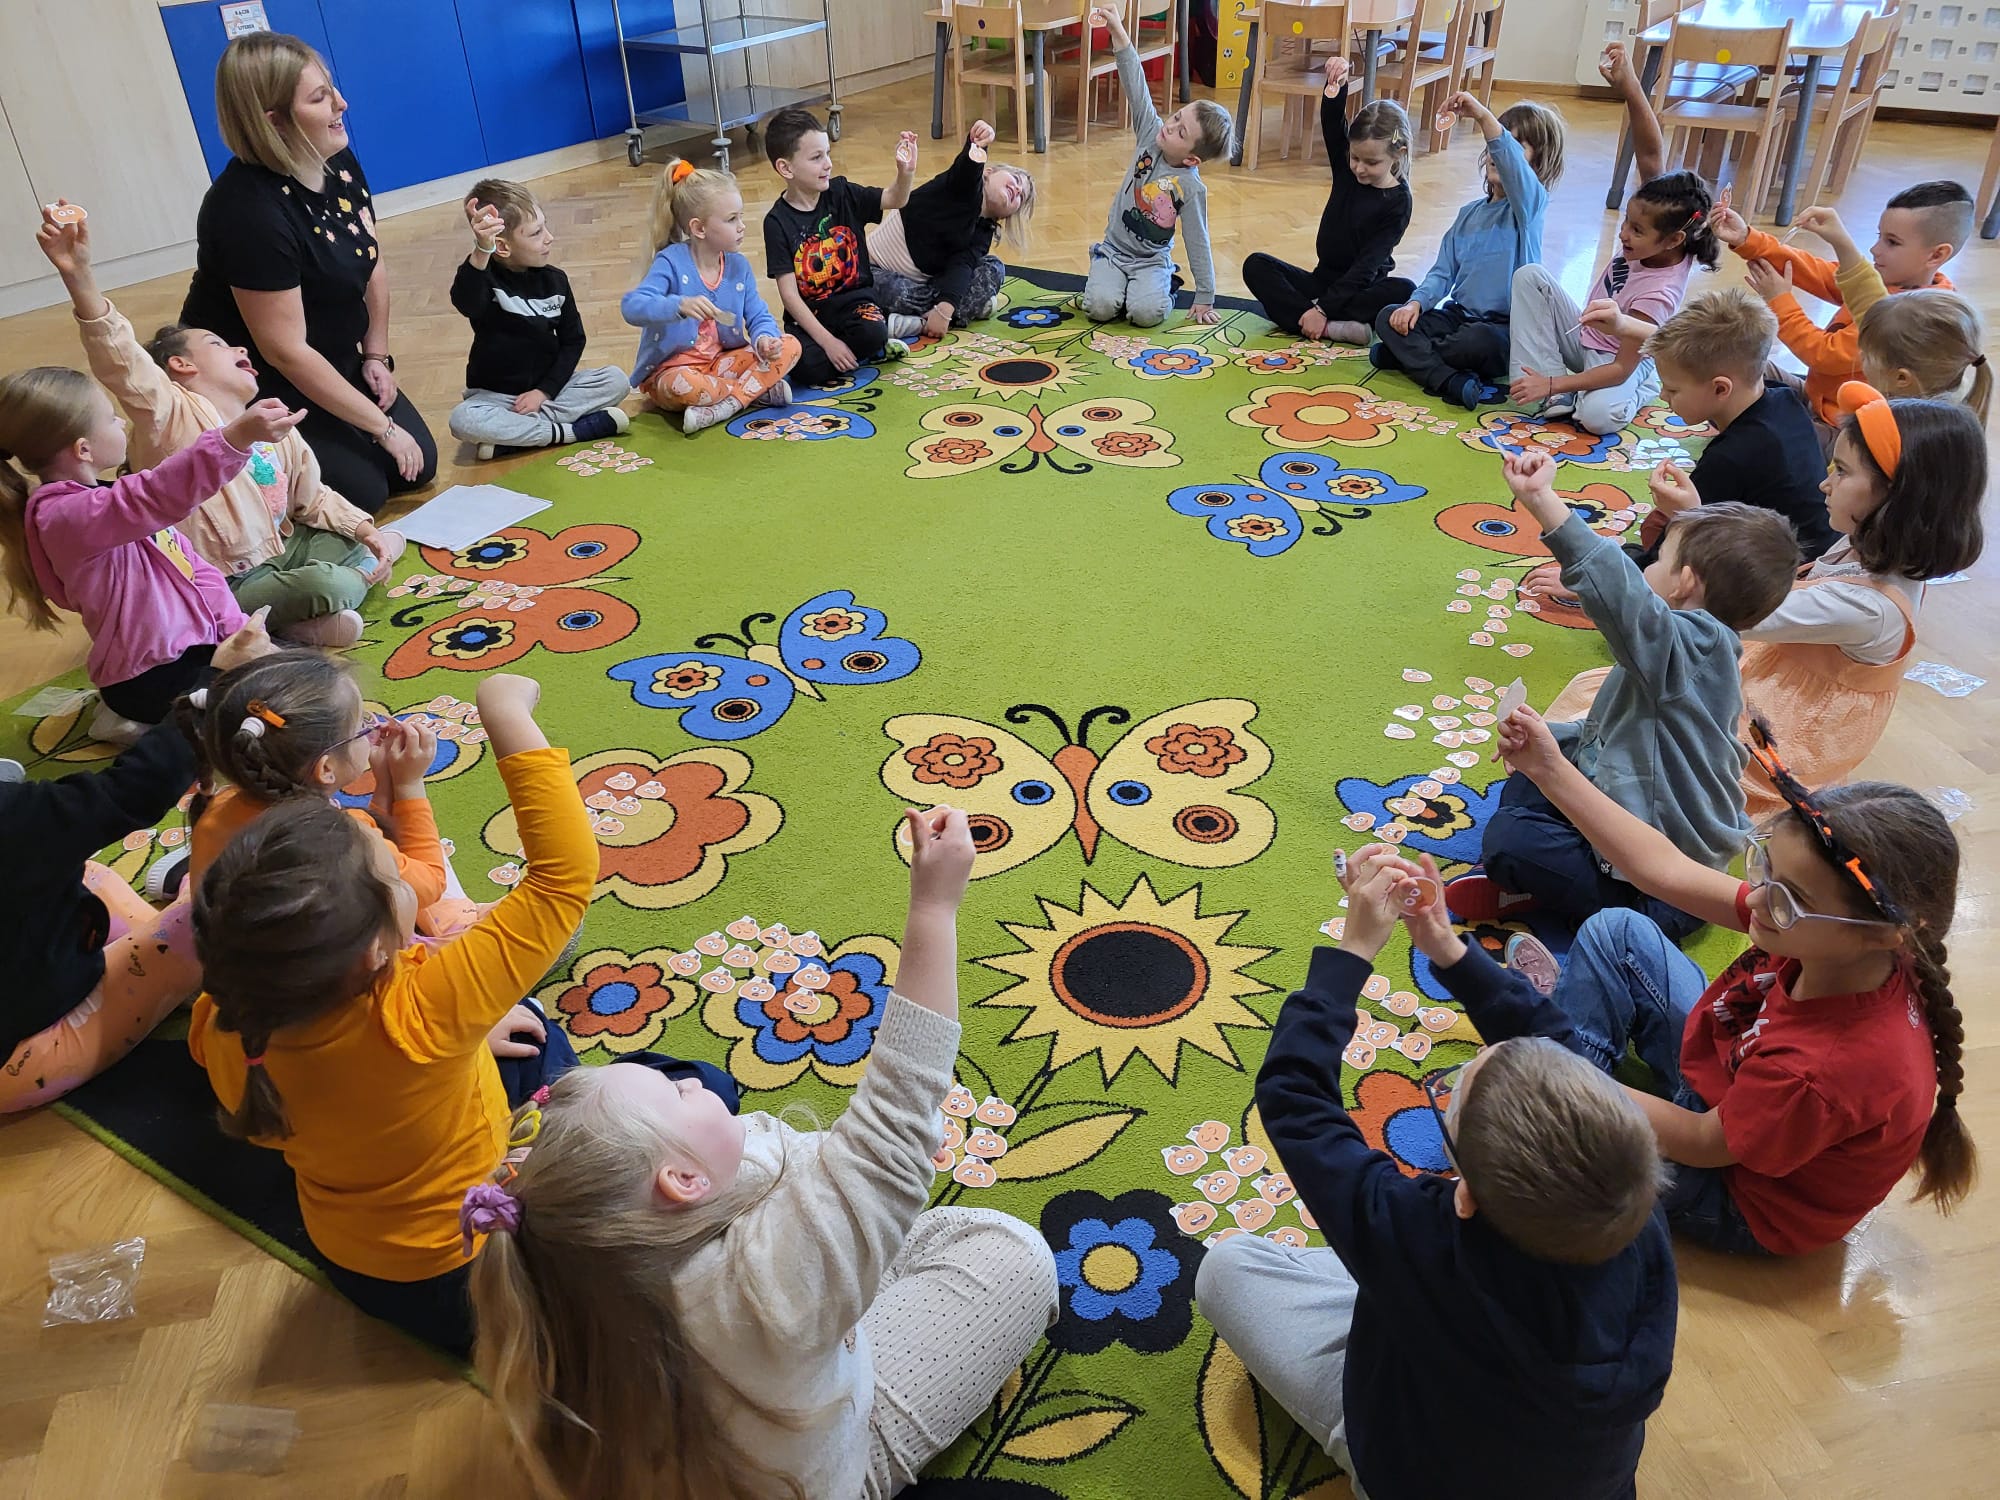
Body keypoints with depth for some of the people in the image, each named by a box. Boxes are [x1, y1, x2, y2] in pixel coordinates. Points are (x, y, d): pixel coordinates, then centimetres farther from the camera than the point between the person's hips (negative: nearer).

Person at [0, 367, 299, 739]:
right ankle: (144, 720, 0)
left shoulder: (99, 502, 8)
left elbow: (192, 565, 11)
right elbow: (159, 495, -44)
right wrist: (235, 438, -57)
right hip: (153, 677, -10)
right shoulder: (65, 516, -25)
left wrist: (235, 625, -2)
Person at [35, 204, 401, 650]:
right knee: (328, 586, -29)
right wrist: (80, 279, -45)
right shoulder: (173, 416, -12)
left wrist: (365, 529, 1)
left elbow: (315, 498, 20)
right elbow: (123, 365, -30)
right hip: (227, 588, -9)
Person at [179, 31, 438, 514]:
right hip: (255, 388, -8)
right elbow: (285, 350, -28)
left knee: (418, 466, 0)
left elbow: (373, 266, 8)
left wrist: (376, 355, 2)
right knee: (364, 489, -14)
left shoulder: (339, 162, -6)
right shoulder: (250, 210, -29)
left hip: (335, 362, 8)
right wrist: (383, 426, -23)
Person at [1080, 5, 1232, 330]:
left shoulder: (1192, 188, -15)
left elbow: (1198, 244, -11)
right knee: (1100, 308, -23)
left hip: (1152, 260, -2)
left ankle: (1160, 290, 5)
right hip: (1113, 249, 3)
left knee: (1147, 313, -30)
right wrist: (1118, 33, -21)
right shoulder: (1151, 133, -6)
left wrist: (1204, 299, -10)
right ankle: (1104, 281, 12)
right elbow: (1137, 87, -14)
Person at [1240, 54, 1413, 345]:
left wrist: (1323, 308, -27)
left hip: (1361, 290, -4)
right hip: (1323, 281, 5)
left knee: (1405, 291, -35)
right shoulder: (1346, 171, 1)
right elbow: (1332, 121, -14)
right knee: (1256, 266, -16)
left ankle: (1312, 316, -34)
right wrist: (1337, 85, -35)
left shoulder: (1397, 202, -12)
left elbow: (1367, 266, -19)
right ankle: (1332, 328, -32)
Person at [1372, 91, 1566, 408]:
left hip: (1501, 328, -6)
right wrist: (1416, 302, -11)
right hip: (1457, 315, 6)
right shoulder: (1469, 213, 15)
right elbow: (1443, 272, 9)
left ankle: (1409, 355, -12)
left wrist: (1483, 115, -41)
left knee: (1479, 342, -40)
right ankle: (1451, 381, -31)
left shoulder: (1530, 203, -6)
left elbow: (1513, 164, -30)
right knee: (1389, 318, -14)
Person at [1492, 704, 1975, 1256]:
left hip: (1742, 1202, -6)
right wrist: (1549, 770, -18)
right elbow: (1668, 871, -16)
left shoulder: (1837, 1069, -42)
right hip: (1724, 1083, 7)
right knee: (1617, 932, 3)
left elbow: (1701, 1143, -25)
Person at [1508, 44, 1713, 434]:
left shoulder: (1658, 293, -30)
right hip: (1585, 336, 9)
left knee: (1599, 415, -43)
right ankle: (1553, 398, -15)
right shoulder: (1652, 218, -12)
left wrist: (1553, 383, -35)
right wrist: (1629, 87, -38)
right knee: (1529, 275, -14)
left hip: (1618, 365, -9)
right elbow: (1651, 155, -24)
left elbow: (1621, 368, -30)